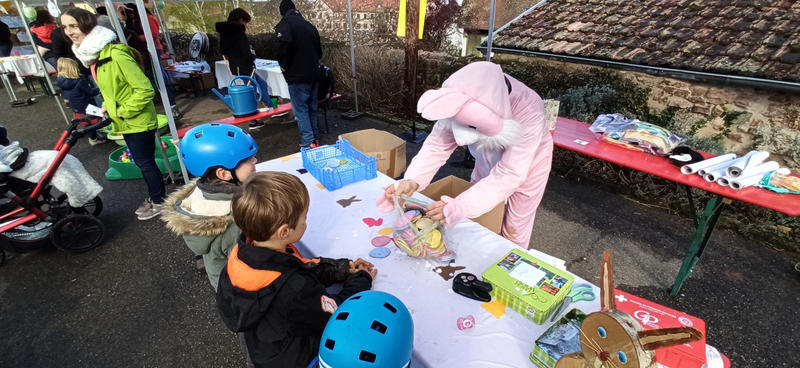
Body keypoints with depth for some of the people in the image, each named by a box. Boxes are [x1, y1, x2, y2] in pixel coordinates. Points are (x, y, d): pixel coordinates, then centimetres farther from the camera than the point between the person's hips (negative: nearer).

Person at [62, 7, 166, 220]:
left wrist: (123, 111, -17)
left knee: (145, 162, 3)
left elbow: (145, 90, -26)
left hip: (138, 121, -9)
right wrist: (108, 105, 7)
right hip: (125, 121, 9)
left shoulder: (115, 54, -23)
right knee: (141, 161, 19)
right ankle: (153, 197, 35)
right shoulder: (90, 54, 7)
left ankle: (159, 202, 20)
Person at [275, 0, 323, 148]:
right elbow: (319, 50, 19)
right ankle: (315, 138, 21)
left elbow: (285, 43, -25)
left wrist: (284, 65, -11)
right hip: (314, 74, 7)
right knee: (312, 107, 14)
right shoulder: (309, 25, 16)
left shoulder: (284, 23, -6)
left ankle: (308, 143, -5)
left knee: (300, 109, -3)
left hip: (298, 76, -7)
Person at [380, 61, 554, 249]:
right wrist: (412, 180, -44)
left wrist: (458, 207, -49)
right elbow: (438, 144, -26)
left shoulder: (529, 113, -41)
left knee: (513, 231, 9)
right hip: (488, 162, 4)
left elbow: (509, 175, -39)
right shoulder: (464, 106, -33)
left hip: (526, 165, -3)